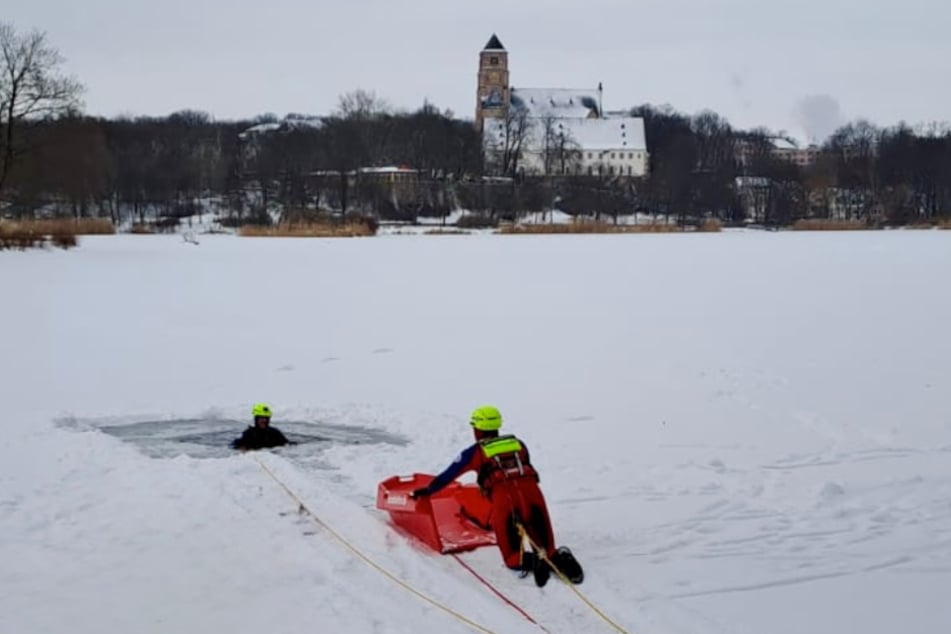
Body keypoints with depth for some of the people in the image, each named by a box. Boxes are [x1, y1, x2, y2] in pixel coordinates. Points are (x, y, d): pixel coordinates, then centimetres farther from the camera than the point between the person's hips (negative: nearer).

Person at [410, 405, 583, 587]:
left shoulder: (476, 452, 19)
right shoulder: (518, 444, 27)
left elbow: (448, 475, 29)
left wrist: (426, 490, 44)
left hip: (503, 499, -3)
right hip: (532, 493, 3)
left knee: (513, 558, 8)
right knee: (547, 550, 8)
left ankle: (534, 562, -23)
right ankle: (559, 560, -24)